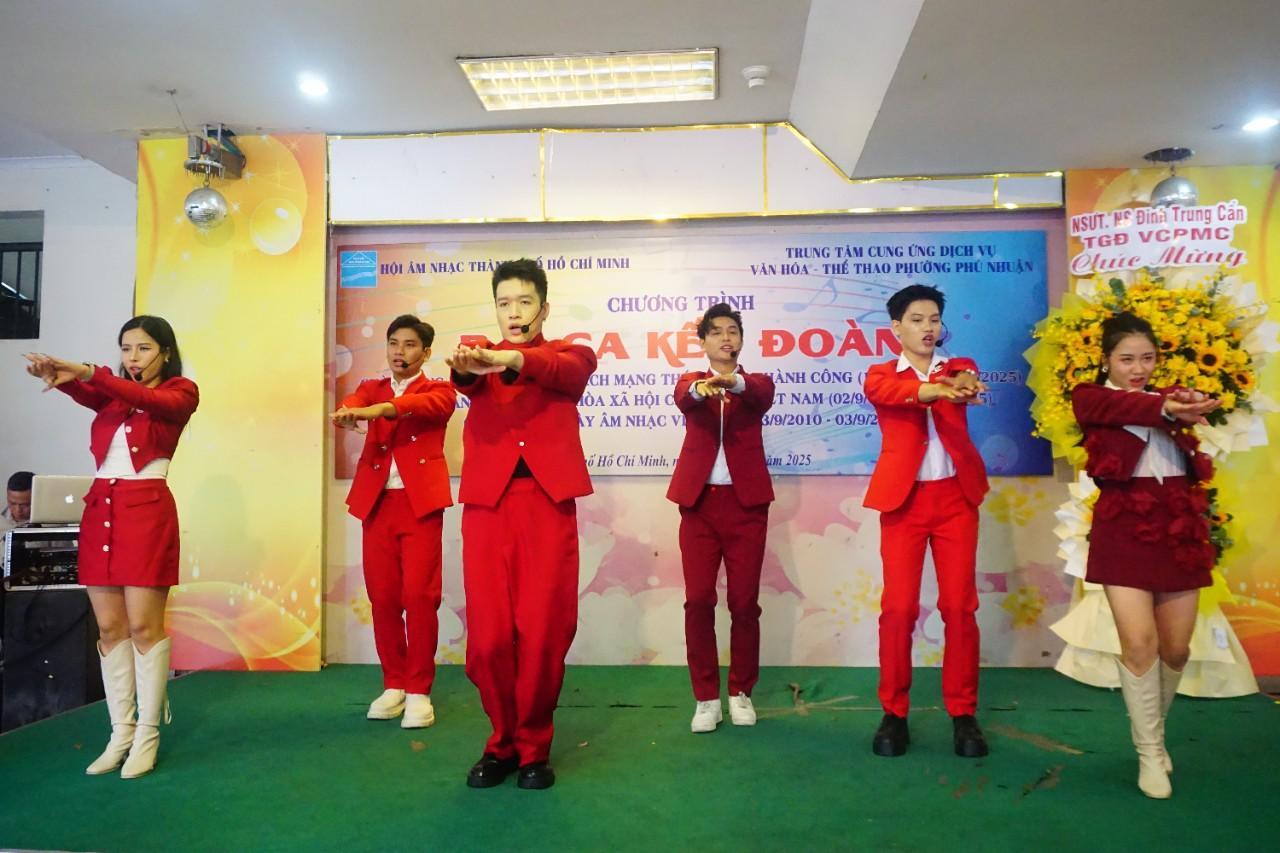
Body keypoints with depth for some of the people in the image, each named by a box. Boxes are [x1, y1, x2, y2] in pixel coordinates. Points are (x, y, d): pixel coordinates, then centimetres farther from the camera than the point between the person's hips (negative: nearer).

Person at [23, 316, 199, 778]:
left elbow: (149, 399, -19)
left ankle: (147, 734, 5)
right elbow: (86, 394, -7)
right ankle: (121, 731, 14)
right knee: (109, 627, 6)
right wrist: (56, 376, -29)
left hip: (146, 509, -5)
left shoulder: (181, 392, 3)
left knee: (143, 626, -4)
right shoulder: (112, 393, 15)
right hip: (100, 508, 5)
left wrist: (88, 372, -29)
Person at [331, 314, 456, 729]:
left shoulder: (438, 390, 7)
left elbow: (426, 404, -17)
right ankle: (394, 684, 19)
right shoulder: (372, 387, 17)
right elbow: (354, 401, -6)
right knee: (383, 598, 5)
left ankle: (418, 690, 5)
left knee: (420, 597, -7)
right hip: (377, 504, 4)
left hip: (421, 503, -3)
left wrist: (380, 409, -35)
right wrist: (347, 412, -31)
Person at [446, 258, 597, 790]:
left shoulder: (569, 355, 14)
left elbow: (569, 370, -12)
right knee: (488, 633, 1)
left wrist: (510, 358, -33)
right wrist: (465, 367, -33)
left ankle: (534, 748, 18)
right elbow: (469, 380, -7)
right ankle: (501, 742, 22)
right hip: (487, 503, 1)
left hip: (548, 502, -1)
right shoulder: (481, 353, 18)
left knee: (543, 631, -1)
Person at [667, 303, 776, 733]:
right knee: (698, 601, -1)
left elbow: (762, 394, -16)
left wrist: (733, 382, -40)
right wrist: (702, 387, -39)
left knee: (744, 602, 3)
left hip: (746, 502, 0)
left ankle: (741, 692, 19)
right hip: (699, 501, 1)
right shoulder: (691, 380, 11)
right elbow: (683, 398, -14)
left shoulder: (756, 382, 9)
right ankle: (706, 697, 11)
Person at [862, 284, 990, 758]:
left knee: (960, 606, 1)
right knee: (898, 607, -3)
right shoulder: (881, 375, 7)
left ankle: (963, 713, 13)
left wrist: (963, 384, -38)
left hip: (955, 496, 1)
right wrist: (936, 389, -38)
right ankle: (894, 713, 9)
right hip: (903, 498, -1)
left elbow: (967, 386, -12)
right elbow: (882, 390, -18)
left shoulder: (958, 368, 12)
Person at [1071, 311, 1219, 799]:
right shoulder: (1090, 397, 2)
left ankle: (1153, 731, 32)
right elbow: (1122, 407, -21)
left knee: (1176, 648, 7)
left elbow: (1194, 410, -6)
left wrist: (1185, 408, -30)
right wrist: (1167, 410, -41)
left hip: (1178, 528, 4)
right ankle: (1149, 753, 8)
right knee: (1139, 643, -10)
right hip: (1125, 529, -4)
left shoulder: (1168, 395, 16)